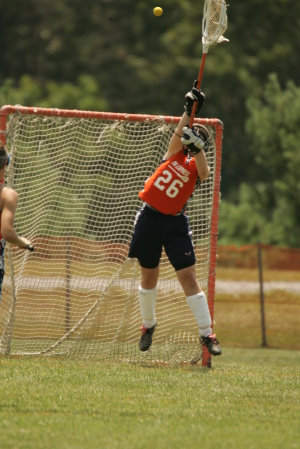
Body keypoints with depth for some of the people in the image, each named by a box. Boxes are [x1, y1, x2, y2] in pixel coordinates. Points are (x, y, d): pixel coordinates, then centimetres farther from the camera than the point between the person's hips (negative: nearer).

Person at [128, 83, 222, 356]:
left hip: (175, 223, -3)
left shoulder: (195, 166, -2)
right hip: (149, 217, 3)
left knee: (188, 277, -8)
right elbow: (179, 134, -15)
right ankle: (148, 324, 33)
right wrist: (189, 110, -27)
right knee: (149, 275, 13)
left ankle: (207, 334, -7)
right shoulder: (175, 154, 4)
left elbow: (204, 172, -25)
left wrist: (197, 146, -41)